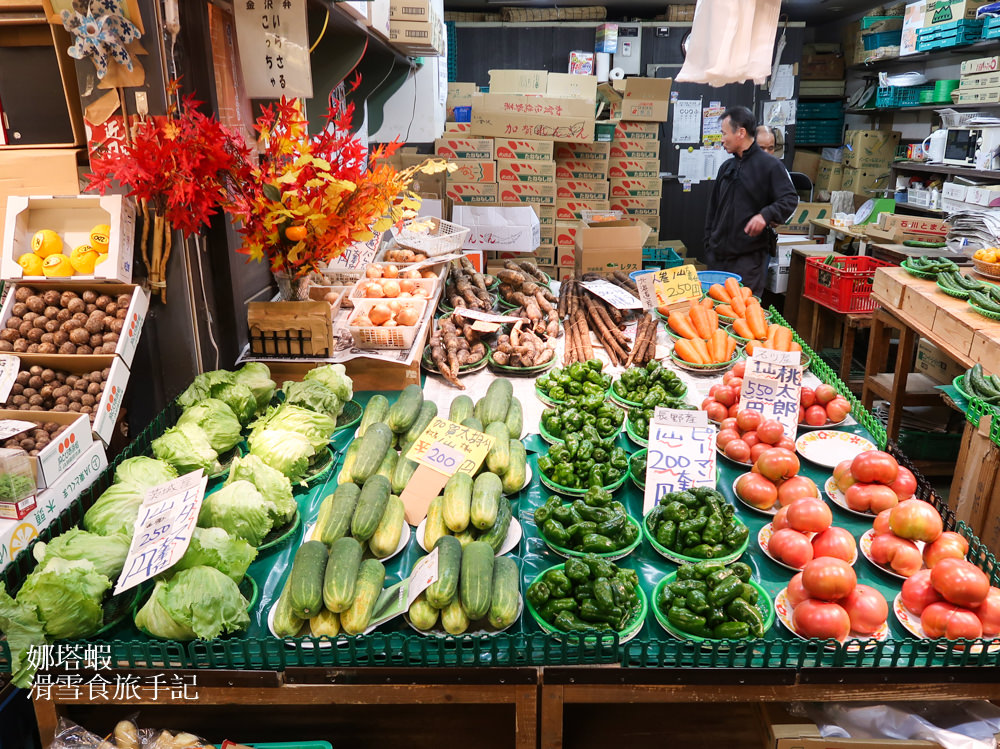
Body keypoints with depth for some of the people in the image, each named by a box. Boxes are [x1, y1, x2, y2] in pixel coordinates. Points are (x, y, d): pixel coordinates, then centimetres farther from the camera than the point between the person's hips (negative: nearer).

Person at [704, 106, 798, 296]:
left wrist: (765, 215, -28)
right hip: (718, 256, 6)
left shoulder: (769, 165, -4)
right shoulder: (727, 167, 16)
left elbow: (790, 199, -10)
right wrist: (709, 244, 14)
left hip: (749, 257, -6)